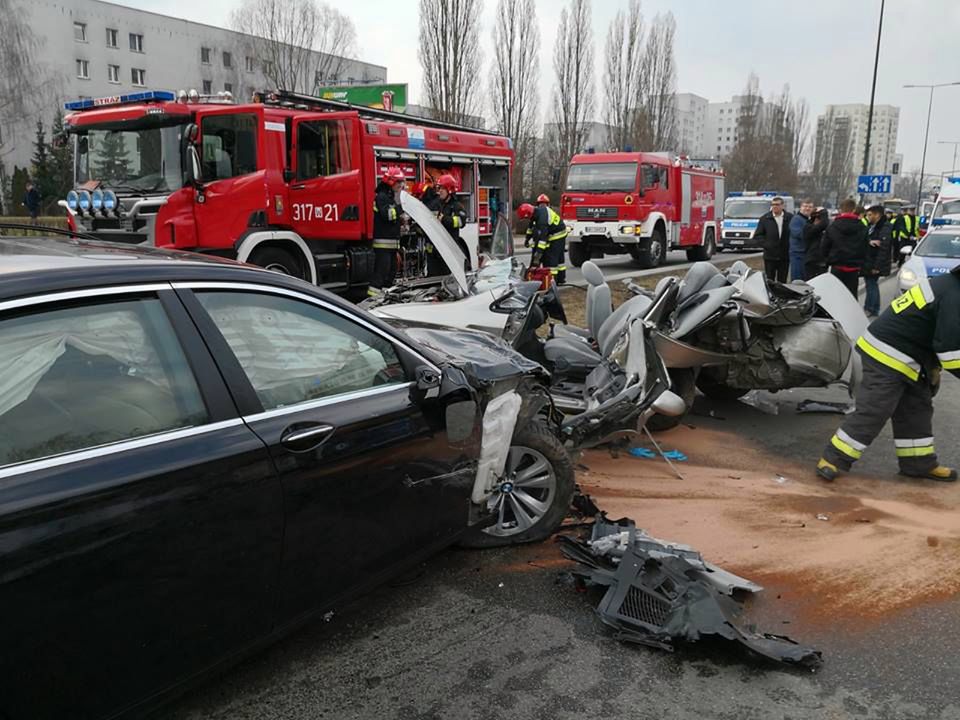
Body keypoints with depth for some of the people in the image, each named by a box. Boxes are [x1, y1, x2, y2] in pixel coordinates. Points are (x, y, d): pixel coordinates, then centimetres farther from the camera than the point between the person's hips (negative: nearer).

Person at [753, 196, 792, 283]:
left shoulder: (790, 218, 2)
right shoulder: (765, 219, 4)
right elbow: (757, 236, 3)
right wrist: (766, 244, -12)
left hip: (784, 256, 0)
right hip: (770, 256, 0)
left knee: (782, 281, 8)